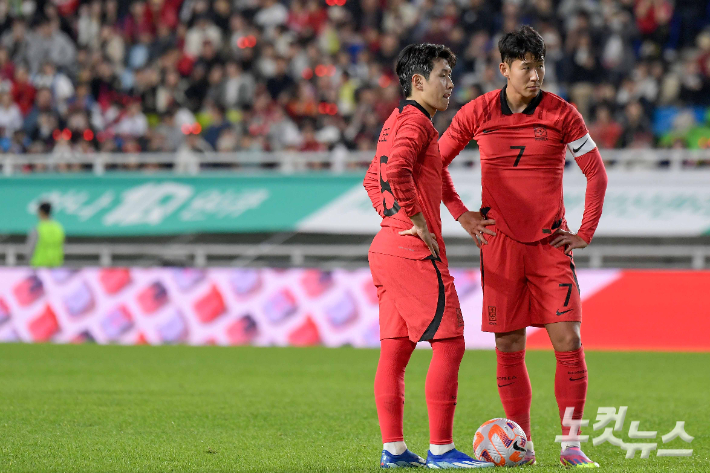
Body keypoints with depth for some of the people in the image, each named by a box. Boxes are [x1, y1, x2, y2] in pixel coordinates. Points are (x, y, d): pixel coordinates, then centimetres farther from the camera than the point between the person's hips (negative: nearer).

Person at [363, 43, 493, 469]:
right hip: (416, 254, -10)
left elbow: (374, 179, 28)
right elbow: (397, 171, -28)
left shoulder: (396, 121, 18)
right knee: (449, 344, -8)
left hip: (387, 247, 10)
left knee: (395, 350, 8)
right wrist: (418, 222, -19)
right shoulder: (416, 122, -12)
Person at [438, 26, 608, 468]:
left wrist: (585, 232, 1)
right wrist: (462, 215, 5)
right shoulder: (478, 113, 0)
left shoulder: (562, 113, -2)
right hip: (500, 245, 1)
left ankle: (572, 444, -3)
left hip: (550, 245, -1)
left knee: (569, 341, -9)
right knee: (509, 348, 2)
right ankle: (522, 445, 11)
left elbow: (596, 171, 6)